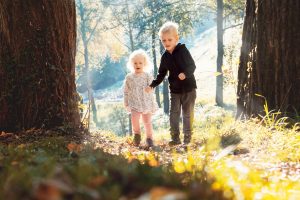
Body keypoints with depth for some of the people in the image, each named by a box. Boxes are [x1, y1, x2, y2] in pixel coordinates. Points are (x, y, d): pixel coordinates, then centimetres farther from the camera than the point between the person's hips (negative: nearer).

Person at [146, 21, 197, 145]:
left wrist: (185, 73, -33)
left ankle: (187, 138, 13)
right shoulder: (165, 57, 3)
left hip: (188, 88, -4)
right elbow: (161, 74, 9)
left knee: (187, 114, 4)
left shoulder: (182, 50, -10)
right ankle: (175, 138, 5)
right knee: (174, 113, -1)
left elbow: (192, 66, -13)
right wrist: (152, 85, -3)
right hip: (175, 90, 4)